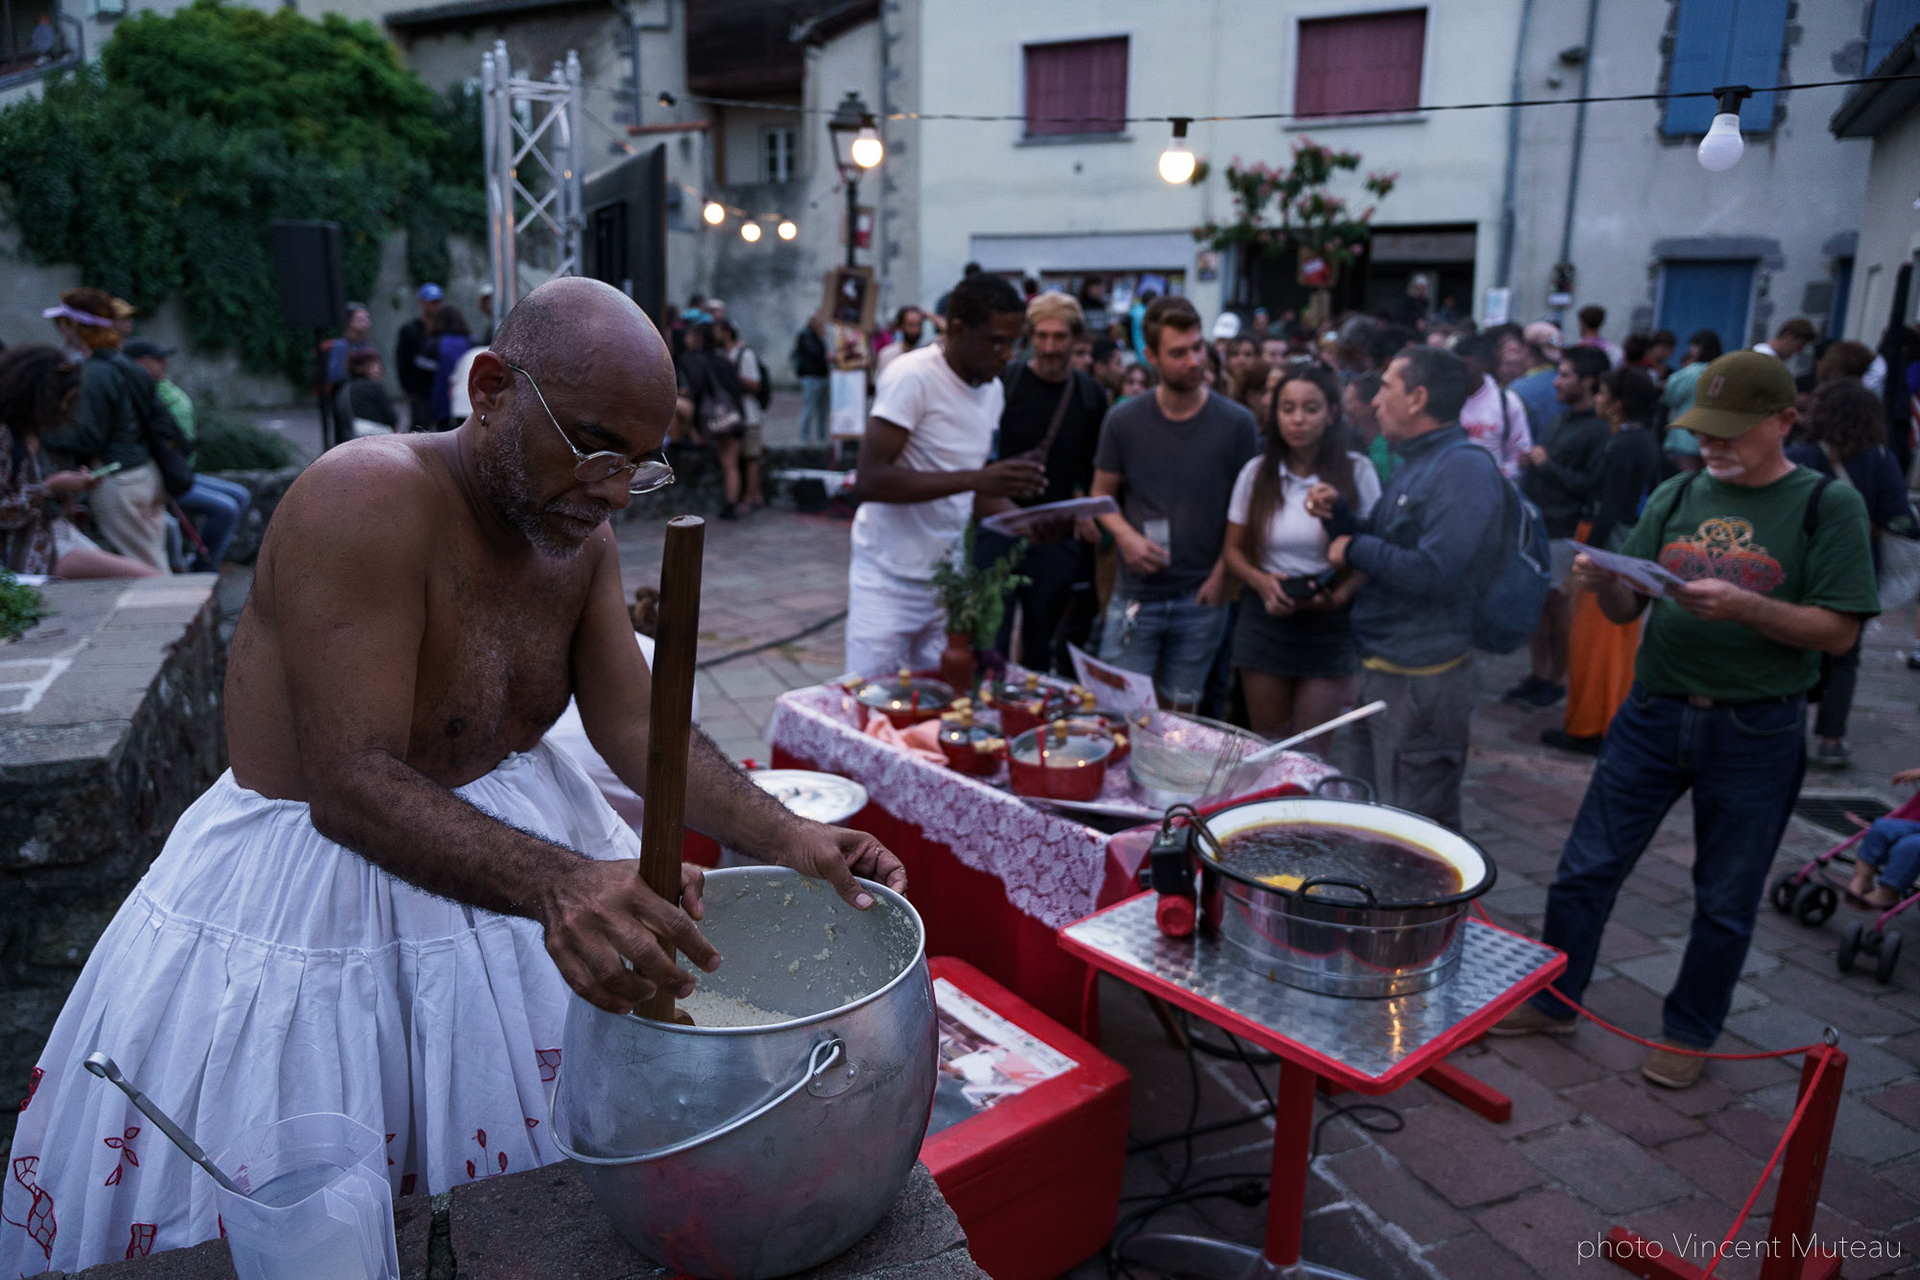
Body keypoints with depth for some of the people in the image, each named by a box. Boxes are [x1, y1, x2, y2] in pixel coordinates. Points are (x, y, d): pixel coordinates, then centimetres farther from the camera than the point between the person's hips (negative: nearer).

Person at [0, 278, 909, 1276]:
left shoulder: (579, 533, -2)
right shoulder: (367, 499, -26)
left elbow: (638, 728, -6)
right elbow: (350, 787, -33)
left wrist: (785, 838, -21)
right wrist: (556, 883, -49)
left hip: (510, 840, 7)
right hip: (315, 879, -7)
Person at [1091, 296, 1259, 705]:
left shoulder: (1236, 423, -2)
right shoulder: (1124, 421, 0)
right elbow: (1102, 494, 7)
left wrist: (1222, 573, -7)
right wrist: (1125, 535, -12)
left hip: (1201, 598, 0)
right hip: (1135, 595, 0)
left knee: (1180, 711, 12)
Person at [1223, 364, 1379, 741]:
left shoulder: (1357, 473, -3)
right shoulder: (1256, 473, 3)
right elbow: (1234, 549, 9)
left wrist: (1340, 596, -17)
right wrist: (1260, 581, -12)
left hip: (1330, 624, -2)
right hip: (1266, 621, 2)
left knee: (1310, 751, -2)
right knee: (1265, 746, 10)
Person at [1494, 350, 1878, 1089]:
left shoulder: (1827, 506, -5)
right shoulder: (1676, 497, 5)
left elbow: (1838, 632, -10)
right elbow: (1628, 610, 7)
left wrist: (1744, 607, -25)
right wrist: (1604, 584, -16)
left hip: (1756, 730, -3)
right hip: (1654, 714, 3)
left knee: (1726, 901, 12)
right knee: (1586, 868, 7)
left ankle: (1689, 1031, 31)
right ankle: (1552, 1001, 25)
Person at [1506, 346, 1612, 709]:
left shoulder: (1599, 430, -13)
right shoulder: (1563, 421, 16)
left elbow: (1591, 486, -20)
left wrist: (1547, 464, -15)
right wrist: (1530, 463, 6)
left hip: (1562, 534, -8)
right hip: (1536, 527, 8)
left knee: (1558, 609, 3)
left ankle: (1557, 680, 16)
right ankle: (1538, 675, 23)